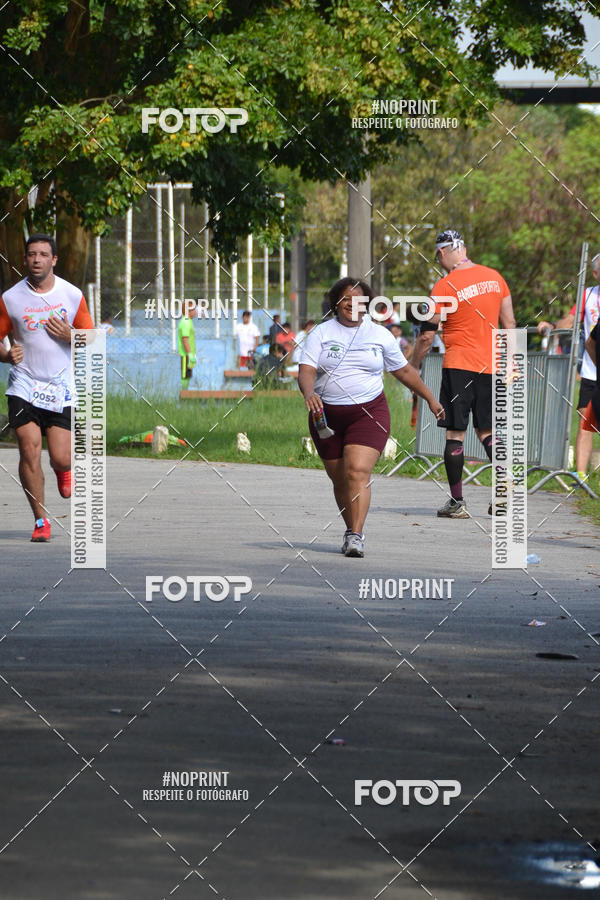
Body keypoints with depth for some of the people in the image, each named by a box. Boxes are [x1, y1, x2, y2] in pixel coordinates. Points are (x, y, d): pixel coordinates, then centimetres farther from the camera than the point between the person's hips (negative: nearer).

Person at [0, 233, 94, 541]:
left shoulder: (72, 295, 1)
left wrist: (70, 336, -13)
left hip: (61, 388, 0)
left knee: (60, 458, -6)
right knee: (29, 449, -14)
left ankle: (63, 470, 35)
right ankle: (41, 521, -2)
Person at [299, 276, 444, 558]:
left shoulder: (380, 334, 6)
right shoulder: (321, 333, 2)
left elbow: (404, 371, 17)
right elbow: (306, 371, -9)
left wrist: (431, 400, 22)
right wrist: (309, 393, -31)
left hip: (369, 413, -2)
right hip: (328, 415, 2)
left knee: (358, 472, -19)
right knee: (339, 479, 8)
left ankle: (355, 536, -22)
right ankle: (352, 529, 29)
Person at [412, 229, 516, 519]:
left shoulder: (445, 286, -10)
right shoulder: (494, 277, 6)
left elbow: (427, 335, -6)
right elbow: (509, 324, 11)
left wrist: (413, 367, 7)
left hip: (459, 366, -5)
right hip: (491, 365, 5)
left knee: (455, 432, 1)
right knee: (486, 431, 13)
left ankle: (457, 503, 1)